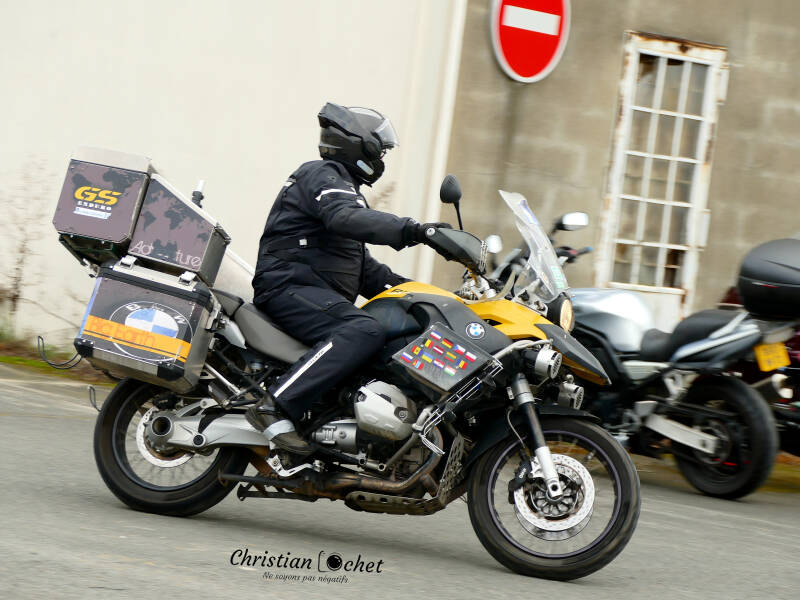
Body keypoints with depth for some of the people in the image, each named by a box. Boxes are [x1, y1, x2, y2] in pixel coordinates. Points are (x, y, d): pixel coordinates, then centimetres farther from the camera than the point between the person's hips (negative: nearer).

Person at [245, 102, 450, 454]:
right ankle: (275, 408, -41)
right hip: (289, 287, -11)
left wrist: (402, 287, 15)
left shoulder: (343, 187, 29)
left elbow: (360, 264, 29)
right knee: (365, 332, -33)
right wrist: (409, 231, -37)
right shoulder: (322, 176, -4)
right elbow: (346, 219, -28)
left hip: (319, 294, 11)